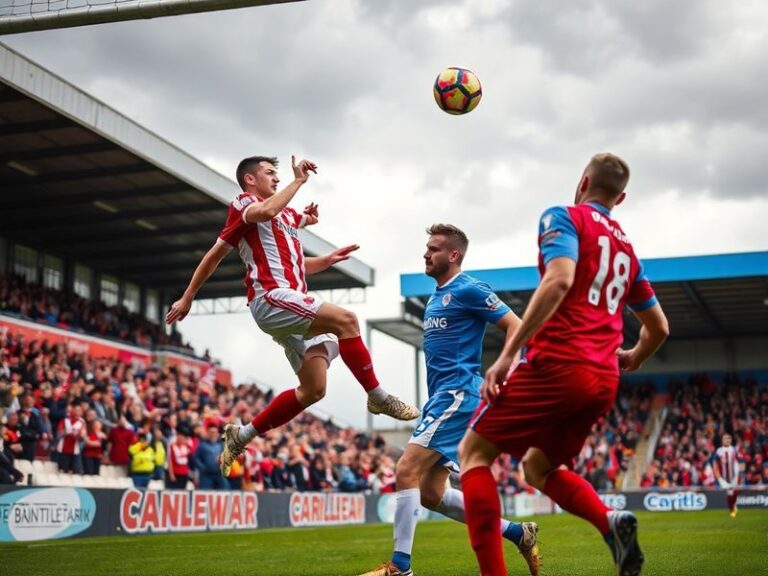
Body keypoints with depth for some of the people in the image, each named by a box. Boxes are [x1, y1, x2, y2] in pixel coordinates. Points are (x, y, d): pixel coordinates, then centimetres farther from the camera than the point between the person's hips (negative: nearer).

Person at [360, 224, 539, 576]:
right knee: (431, 494, 7)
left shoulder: (468, 290, -7)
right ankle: (517, 533, 17)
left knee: (407, 470, -17)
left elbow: (515, 326, -11)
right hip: (440, 397, 10)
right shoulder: (436, 297, 20)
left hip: (457, 394, -10)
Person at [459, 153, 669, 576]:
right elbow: (659, 327, 25)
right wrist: (633, 359, 46)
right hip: (603, 382, 7)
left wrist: (508, 353, -20)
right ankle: (610, 522, -2)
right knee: (538, 466, 24)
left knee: (473, 453, 4)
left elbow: (560, 280, -18)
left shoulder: (564, 217, 1)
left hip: (557, 364, -7)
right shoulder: (627, 249, 21)